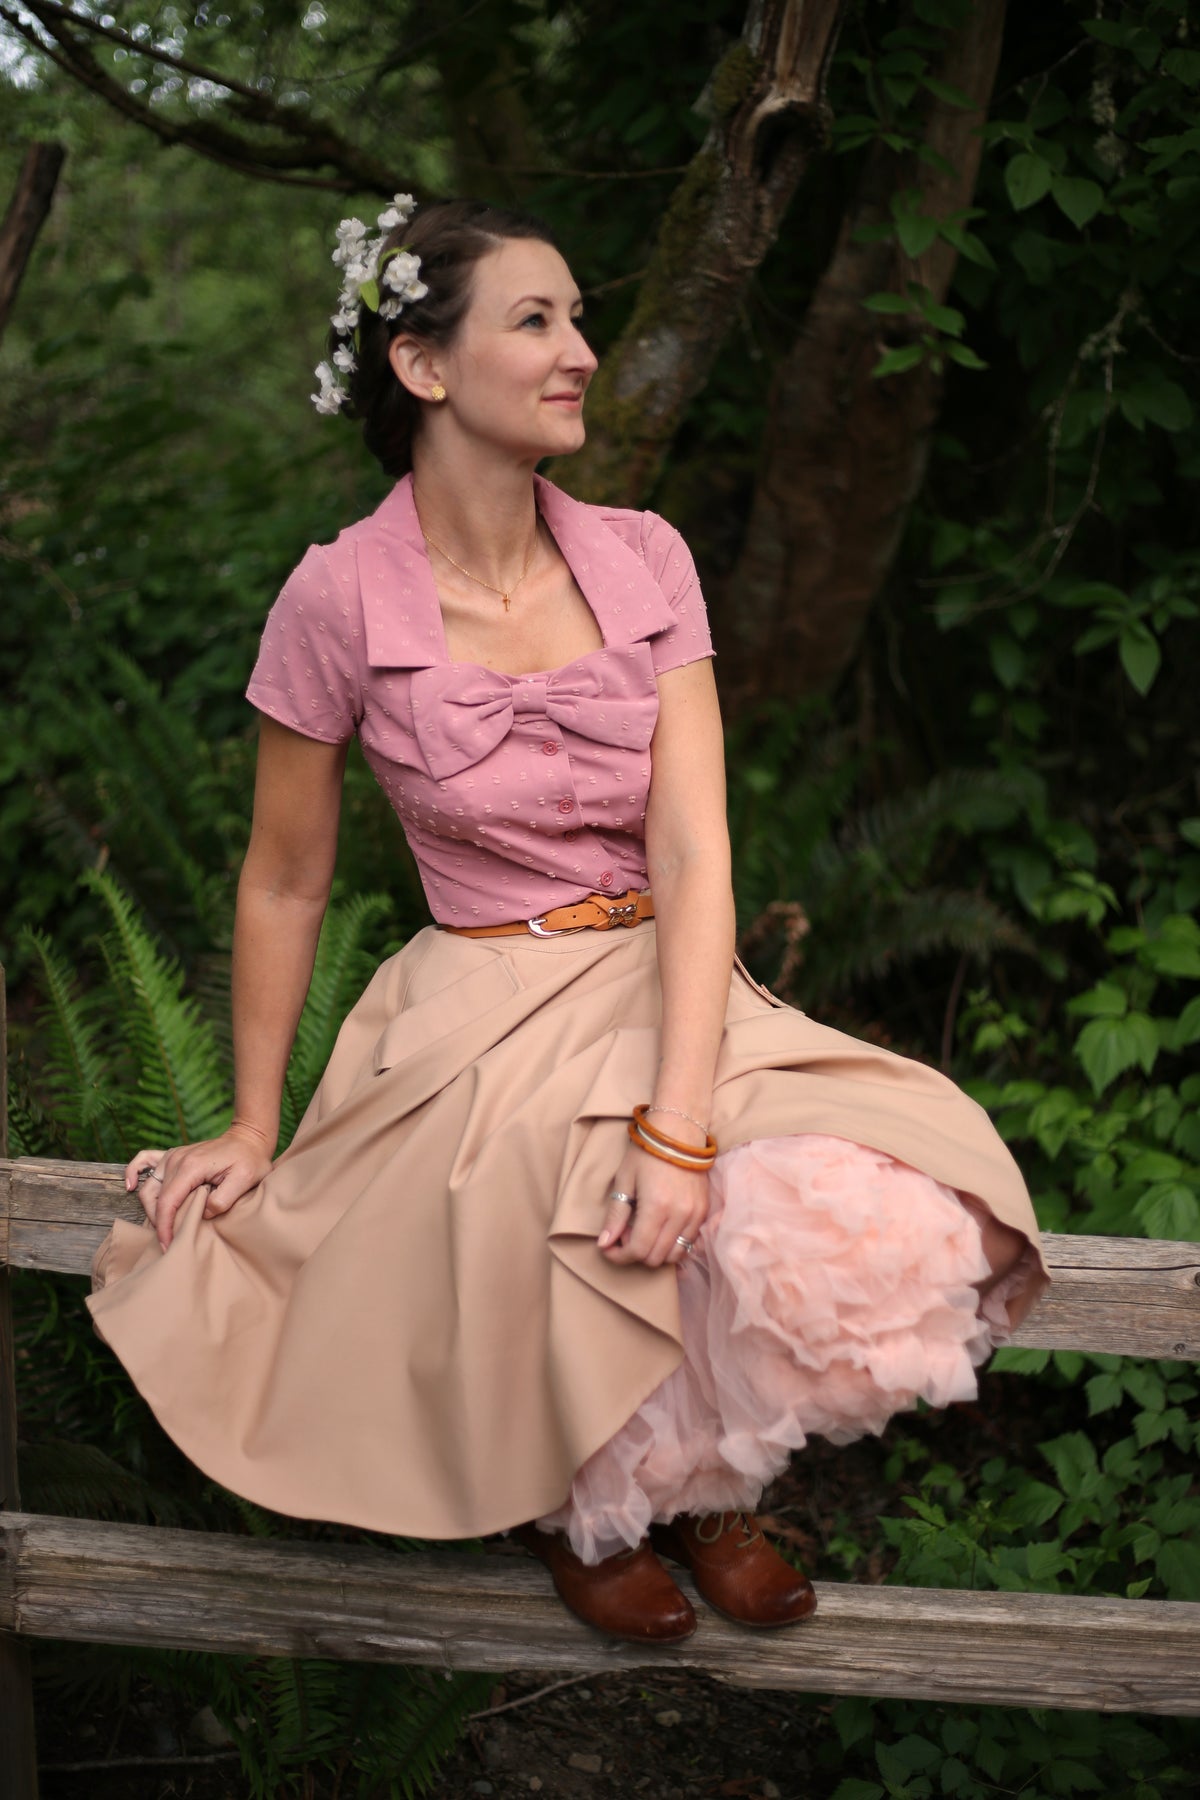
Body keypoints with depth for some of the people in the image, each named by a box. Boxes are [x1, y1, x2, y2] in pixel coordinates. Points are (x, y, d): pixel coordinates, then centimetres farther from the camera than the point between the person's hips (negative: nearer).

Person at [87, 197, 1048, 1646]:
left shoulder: (643, 563, 1)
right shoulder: (341, 601, -7)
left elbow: (692, 850, -8)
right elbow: (285, 885, 4)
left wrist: (678, 1126, -21)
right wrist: (252, 1129, 9)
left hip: (672, 996, 3)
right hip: (484, 1024, -3)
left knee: (886, 1228, -26)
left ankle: (694, 1468, 5)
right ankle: (582, 1499, 14)